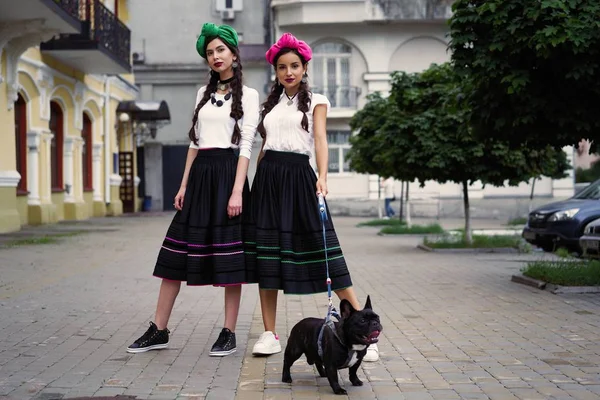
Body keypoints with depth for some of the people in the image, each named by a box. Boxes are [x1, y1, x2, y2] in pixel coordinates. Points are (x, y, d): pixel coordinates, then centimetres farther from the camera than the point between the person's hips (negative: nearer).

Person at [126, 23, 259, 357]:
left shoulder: (247, 95, 2)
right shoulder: (204, 94, 18)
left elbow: (246, 146, -6)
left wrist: (237, 191, -15)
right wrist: (184, 185, 11)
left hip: (227, 173, -5)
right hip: (200, 174, 6)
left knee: (228, 254, -3)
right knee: (177, 251, 2)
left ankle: (229, 333, 5)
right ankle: (159, 331, 6)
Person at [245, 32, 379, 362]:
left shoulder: (315, 101, 7)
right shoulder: (270, 104, 18)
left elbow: (320, 139, -8)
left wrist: (322, 177, -24)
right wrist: (258, 183, 11)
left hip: (299, 175, -4)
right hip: (267, 176, 4)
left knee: (324, 249, -10)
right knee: (266, 256, 1)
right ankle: (269, 334, 7)